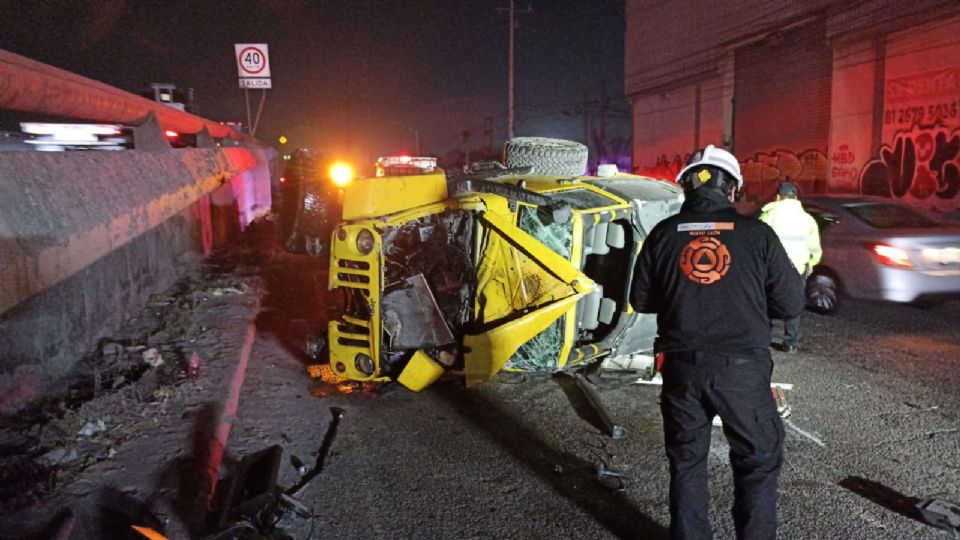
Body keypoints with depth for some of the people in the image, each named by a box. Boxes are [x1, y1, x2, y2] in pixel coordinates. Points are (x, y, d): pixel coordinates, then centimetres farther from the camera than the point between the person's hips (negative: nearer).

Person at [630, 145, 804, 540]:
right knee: (759, 461, 16)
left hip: (681, 367, 2)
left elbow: (640, 301, 7)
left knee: (686, 462, 18)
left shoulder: (663, 234, -1)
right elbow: (790, 304, 0)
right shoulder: (756, 233, -5)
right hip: (742, 368, -2)